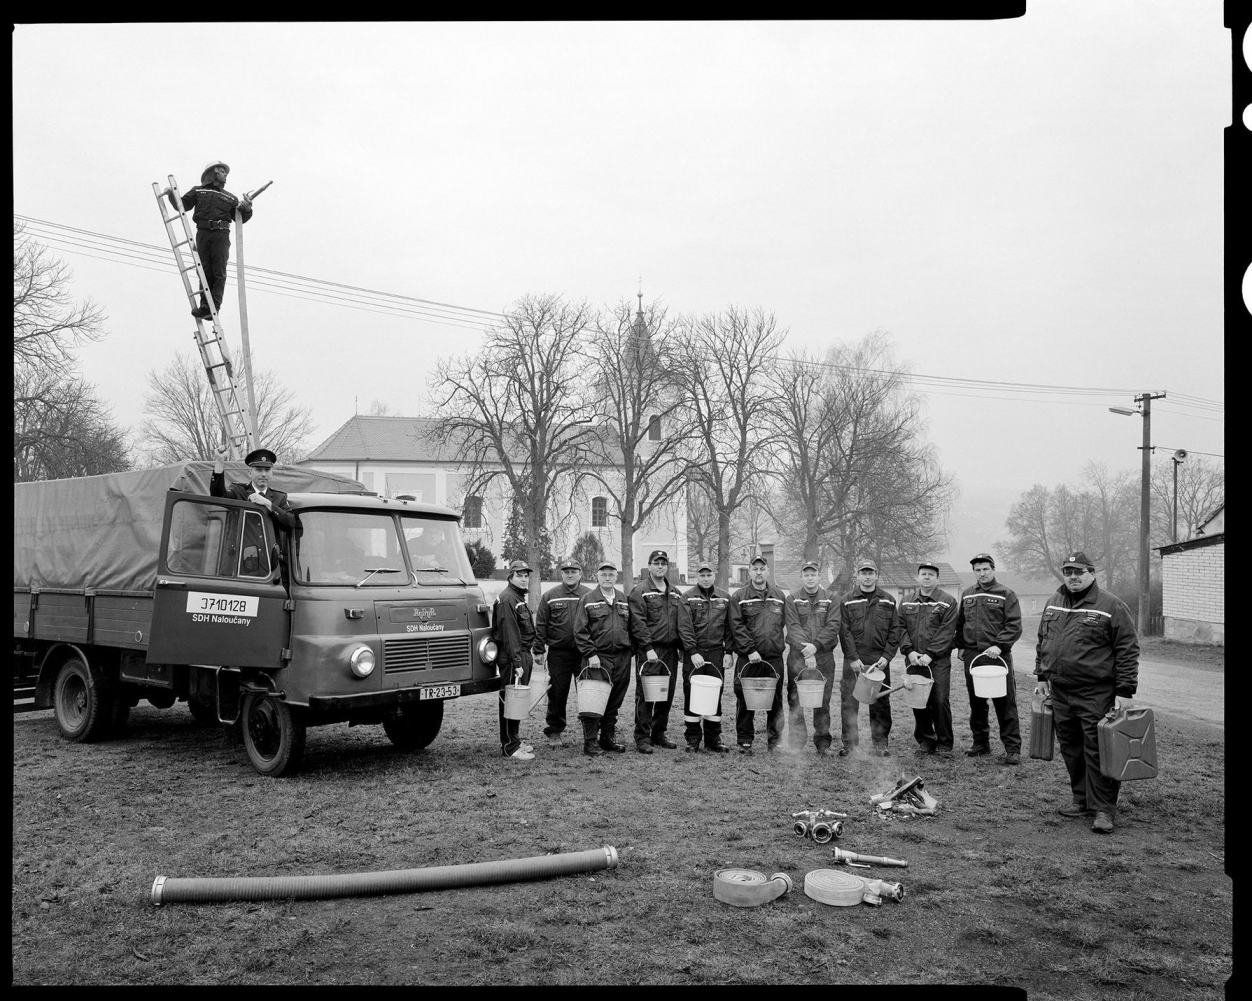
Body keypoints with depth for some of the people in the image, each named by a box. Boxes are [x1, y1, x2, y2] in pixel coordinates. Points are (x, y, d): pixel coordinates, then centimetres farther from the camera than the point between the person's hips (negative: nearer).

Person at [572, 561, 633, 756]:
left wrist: (629, 650, 10)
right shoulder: (587, 600, -1)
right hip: (598, 657, -5)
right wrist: (590, 654, -13)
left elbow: (630, 628, 19)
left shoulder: (624, 600, 13)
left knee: (615, 701, 10)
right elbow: (580, 631, -6)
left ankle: (608, 737, 21)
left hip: (622, 658, 5)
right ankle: (590, 741, 1)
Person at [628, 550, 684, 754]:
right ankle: (642, 738, 1)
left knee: (667, 694, 10)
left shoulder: (674, 593, 16)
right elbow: (638, 622, -12)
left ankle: (659, 734, 22)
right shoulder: (640, 591, -4)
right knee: (645, 695, -4)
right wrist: (648, 648, -18)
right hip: (648, 651, -6)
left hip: (670, 651, 7)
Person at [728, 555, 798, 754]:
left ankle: (775, 740, 19)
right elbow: (737, 627, -5)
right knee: (744, 700, 2)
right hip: (747, 659, -2)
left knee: (775, 701, 7)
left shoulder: (780, 596, 10)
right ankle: (745, 741, 13)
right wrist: (750, 650, -13)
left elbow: (791, 624, 10)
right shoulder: (739, 597, 1)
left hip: (775, 657, 2)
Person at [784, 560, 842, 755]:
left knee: (823, 702, 5)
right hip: (797, 657, 0)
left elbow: (833, 626, -4)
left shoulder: (830, 600, 8)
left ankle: (823, 743, 15)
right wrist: (805, 648, -21)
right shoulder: (793, 600, 5)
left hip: (824, 657, 1)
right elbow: (793, 628, -7)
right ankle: (795, 744, 8)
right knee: (795, 701, 0)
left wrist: (815, 645, -17)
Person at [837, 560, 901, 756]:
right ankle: (849, 743, 11)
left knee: (881, 703, 5)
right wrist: (853, 658, -11)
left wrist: (886, 656, -5)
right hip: (853, 661, -1)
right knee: (848, 703, 1)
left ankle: (880, 743, 16)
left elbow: (894, 631, 6)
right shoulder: (846, 601, 4)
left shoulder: (888, 602, 9)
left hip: (880, 661, 1)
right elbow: (844, 632, -2)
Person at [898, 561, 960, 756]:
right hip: (913, 661, 4)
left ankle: (944, 744, 8)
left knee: (940, 701, -5)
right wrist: (909, 651, -8)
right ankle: (925, 740, 19)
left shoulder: (948, 602, -1)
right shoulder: (906, 604, 13)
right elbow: (901, 628, 8)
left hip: (938, 661, -4)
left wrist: (930, 654, -16)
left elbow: (947, 632, -9)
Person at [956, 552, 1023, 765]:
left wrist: (999, 645, -19)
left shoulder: (1006, 594, -2)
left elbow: (1014, 626, -9)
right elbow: (960, 623, 21)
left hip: (997, 655, -5)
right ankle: (980, 742, 23)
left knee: (1005, 703, -3)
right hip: (971, 655, 5)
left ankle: (1012, 749, 1)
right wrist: (960, 646, 12)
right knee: (976, 703, 12)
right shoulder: (967, 594, 13)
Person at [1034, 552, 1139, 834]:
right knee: (1070, 748, 13)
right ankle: (1082, 799, 25)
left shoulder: (1111, 606, -7)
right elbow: (1042, 641, 22)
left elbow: (1128, 650, -8)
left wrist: (1124, 690, -12)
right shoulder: (1054, 603, 12)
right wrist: (1042, 675, 18)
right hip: (1060, 692, 6)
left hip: (1096, 694, -6)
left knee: (1097, 750, -4)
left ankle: (1103, 809, 5)